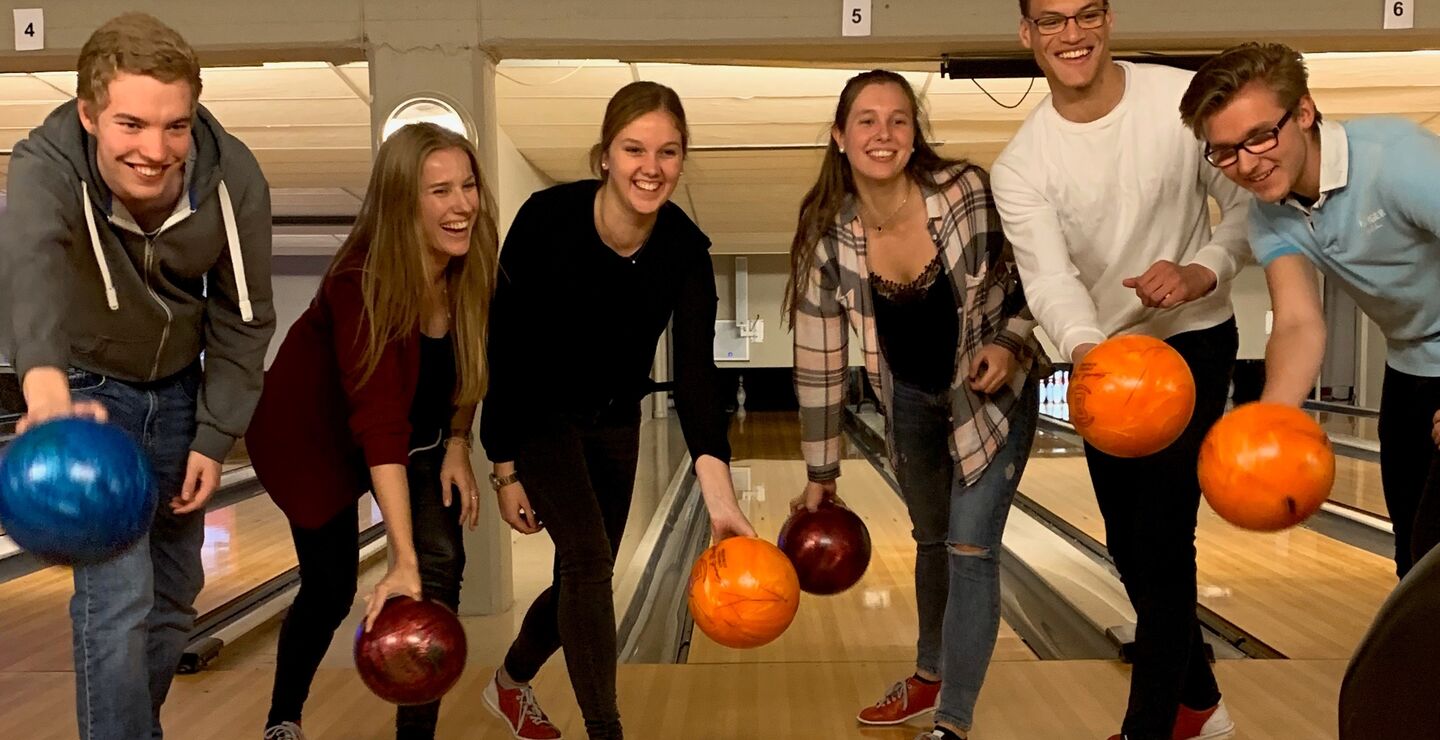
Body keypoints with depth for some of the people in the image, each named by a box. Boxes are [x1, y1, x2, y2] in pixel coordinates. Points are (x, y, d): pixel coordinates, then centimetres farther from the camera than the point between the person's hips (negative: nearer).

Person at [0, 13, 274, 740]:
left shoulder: (234, 178, -23)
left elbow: (241, 320, -11)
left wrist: (214, 437, -12)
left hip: (177, 391, 4)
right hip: (86, 389, -3)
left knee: (173, 592, 15)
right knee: (116, 598, -13)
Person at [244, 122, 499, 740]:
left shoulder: (472, 270, -20)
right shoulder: (362, 284, -36)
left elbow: (469, 366, -1)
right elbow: (378, 425, -43)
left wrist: (457, 445, -11)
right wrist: (401, 561, -46)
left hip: (419, 429, 5)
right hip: (317, 429, -4)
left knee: (442, 562, -11)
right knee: (330, 588, 3)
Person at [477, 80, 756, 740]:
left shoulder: (685, 249, -19)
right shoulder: (548, 219, -27)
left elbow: (695, 371, -27)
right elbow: (504, 346, -19)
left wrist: (719, 495, -39)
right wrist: (505, 469, -15)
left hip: (615, 420, 4)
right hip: (539, 413, -4)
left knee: (587, 574, 12)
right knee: (588, 557, -18)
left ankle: (511, 681, 41)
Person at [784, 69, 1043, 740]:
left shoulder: (969, 193, -25)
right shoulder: (826, 239, -19)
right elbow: (818, 365, -12)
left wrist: (1011, 345, -26)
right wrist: (820, 476, -7)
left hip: (992, 393, -3)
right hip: (911, 399, 3)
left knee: (971, 548, -7)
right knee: (931, 540, 20)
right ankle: (931, 673, 43)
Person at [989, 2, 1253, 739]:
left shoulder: (1182, 98, -13)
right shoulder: (1021, 165, -12)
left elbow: (1252, 203, -5)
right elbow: (1050, 281, -25)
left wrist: (1205, 270, -25)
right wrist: (1087, 351, -45)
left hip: (1193, 345, -3)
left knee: (1162, 542, -8)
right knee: (1130, 548, 13)